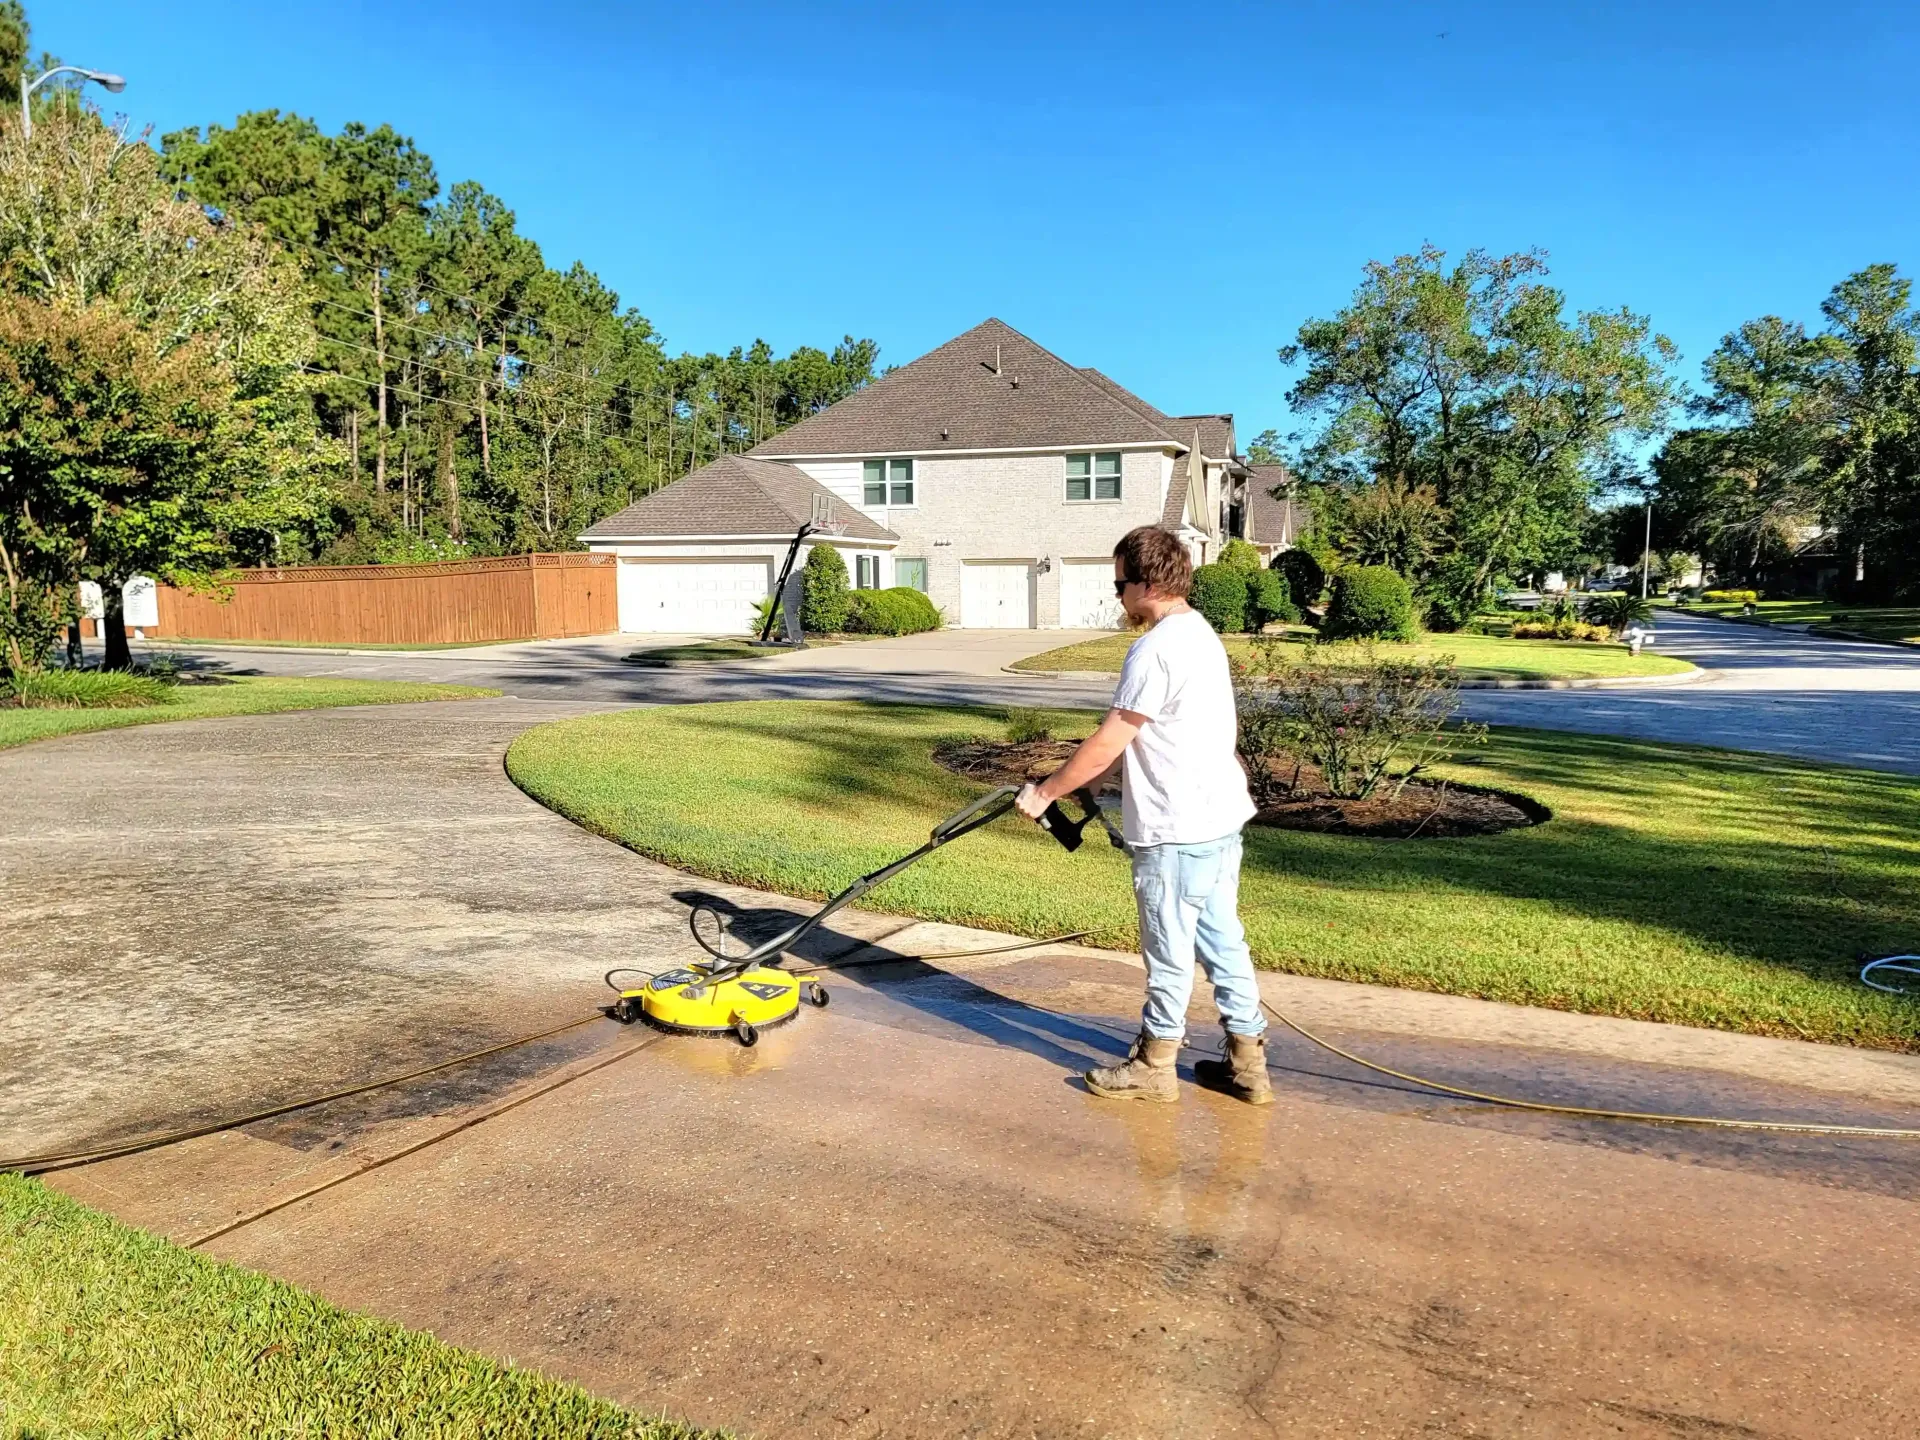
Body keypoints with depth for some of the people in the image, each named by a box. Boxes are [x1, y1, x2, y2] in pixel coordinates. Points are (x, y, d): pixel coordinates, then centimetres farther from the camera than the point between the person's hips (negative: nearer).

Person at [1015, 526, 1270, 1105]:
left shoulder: (1155, 650, -19)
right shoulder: (1201, 635, 12)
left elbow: (1107, 743, -17)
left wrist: (1046, 792, -5)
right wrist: (1074, 779, 19)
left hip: (1177, 830, -10)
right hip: (1220, 818, 10)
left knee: (1169, 950, 5)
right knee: (1222, 939, 15)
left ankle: (1153, 1066, 20)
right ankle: (1247, 1063, 24)